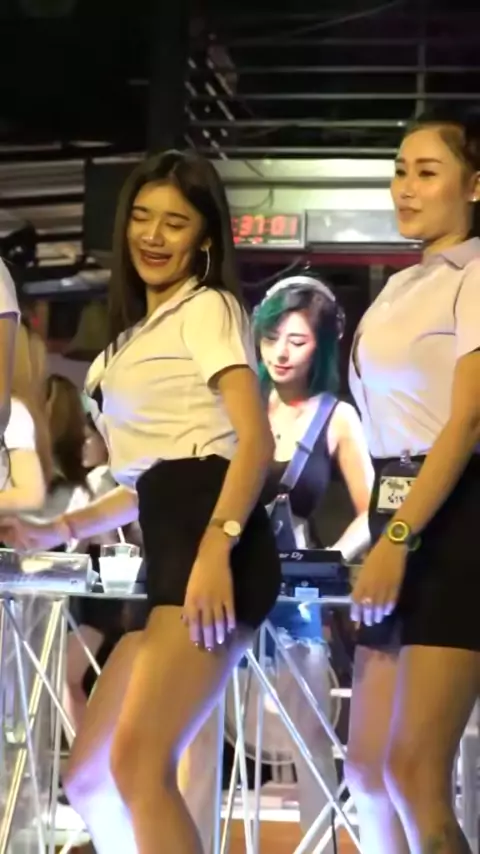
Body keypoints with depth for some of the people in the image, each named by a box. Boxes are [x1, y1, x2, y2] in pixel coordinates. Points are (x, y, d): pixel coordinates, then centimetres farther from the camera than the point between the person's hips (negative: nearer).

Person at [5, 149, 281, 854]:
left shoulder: (208, 308, 2)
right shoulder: (140, 333, 28)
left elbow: (256, 439, -13)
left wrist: (216, 549, -28)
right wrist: (61, 531, 23)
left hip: (210, 544, -10)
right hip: (170, 553, 10)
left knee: (139, 765, -22)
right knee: (88, 777, 8)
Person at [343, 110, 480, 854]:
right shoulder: (401, 289, 20)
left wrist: (397, 539, -21)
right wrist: (382, 536, 16)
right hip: (399, 518, 9)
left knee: (414, 773, -15)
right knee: (369, 772, 6)